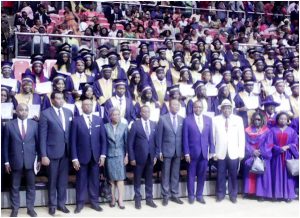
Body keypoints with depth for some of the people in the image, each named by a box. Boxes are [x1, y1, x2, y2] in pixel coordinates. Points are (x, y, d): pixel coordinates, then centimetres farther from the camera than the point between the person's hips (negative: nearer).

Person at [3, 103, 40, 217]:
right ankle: (15, 209, 20)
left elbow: (38, 142, 4)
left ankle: (30, 208, 20)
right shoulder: (9, 125, 0)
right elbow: (5, 145, 2)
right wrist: (6, 161, -1)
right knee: (15, 186, 8)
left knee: (31, 186, 8)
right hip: (15, 161, -1)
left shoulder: (34, 124, 2)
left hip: (31, 160, 1)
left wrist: (39, 159, 2)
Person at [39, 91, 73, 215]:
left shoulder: (68, 112, 7)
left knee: (63, 180, 11)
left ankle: (61, 203, 25)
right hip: (52, 151, -4)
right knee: (52, 180, 9)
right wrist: (43, 155, -13)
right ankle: (52, 204, 23)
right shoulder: (45, 114, -7)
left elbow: (71, 132, 9)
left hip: (66, 151, 4)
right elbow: (42, 136, -9)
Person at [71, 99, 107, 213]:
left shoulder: (99, 120, 6)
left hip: (96, 156, 2)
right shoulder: (76, 121, -1)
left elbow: (103, 138, 6)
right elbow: (73, 141, -4)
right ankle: (80, 203, 17)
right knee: (81, 181, 6)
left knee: (94, 180, 9)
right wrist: (74, 158, -9)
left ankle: (94, 201, 20)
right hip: (82, 156, -2)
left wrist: (103, 154, -2)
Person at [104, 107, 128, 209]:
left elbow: (127, 142, 2)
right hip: (110, 155, 0)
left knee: (120, 178, -2)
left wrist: (127, 155, -2)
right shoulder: (106, 127, -1)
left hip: (120, 154, 0)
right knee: (111, 178, 4)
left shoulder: (124, 126, 1)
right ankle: (113, 199, 12)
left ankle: (120, 200, 0)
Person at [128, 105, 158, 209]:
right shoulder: (135, 124, -6)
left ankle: (149, 199, 22)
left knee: (149, 179, 11)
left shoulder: (154, 124, 5)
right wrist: (132, 158, -9)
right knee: (138, 179, 9)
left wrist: (155, 155, 3)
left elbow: (156, 141, 8)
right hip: (139, 156, -3)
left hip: (150, 157, 3)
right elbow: (130, 142, -6)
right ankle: (137, 199, 20)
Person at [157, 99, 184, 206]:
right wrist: (159, 151, -6)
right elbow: (159, 136, -4)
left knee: (175, 174, 10)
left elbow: (183, 136, 6)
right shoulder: (163, 118, -5)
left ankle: (174, 195, 20)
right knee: (166, 174, 5)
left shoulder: (182, 119, 4)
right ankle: (165, 196, 14)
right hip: (167, 150, -3)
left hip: (178, 151, 3)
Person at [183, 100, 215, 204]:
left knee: (202, 175, 8)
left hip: (204, 152, 3)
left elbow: (210, 136, 8)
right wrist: (186, 153, -9)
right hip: (192, 152, -3)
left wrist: (211, 150, 3)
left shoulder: (208, 119, 7)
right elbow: (185, 138, -4)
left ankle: (199, 195, 20)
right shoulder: (187, 120, -2)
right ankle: (191, 195, 17)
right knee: (191, 175, 6)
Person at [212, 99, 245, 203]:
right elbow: (213, 137, 1)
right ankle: (220, 195, 20)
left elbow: (241, 137, 3)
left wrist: (241, 153, -1)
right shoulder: (215, 119, 2)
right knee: (221, 175, 6)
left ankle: (233, 195, 20)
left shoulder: (238, 119, 5)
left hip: (234, 153, 1)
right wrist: (213, 152, -3)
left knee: (233, 175, 6)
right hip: (220, 153, 0)